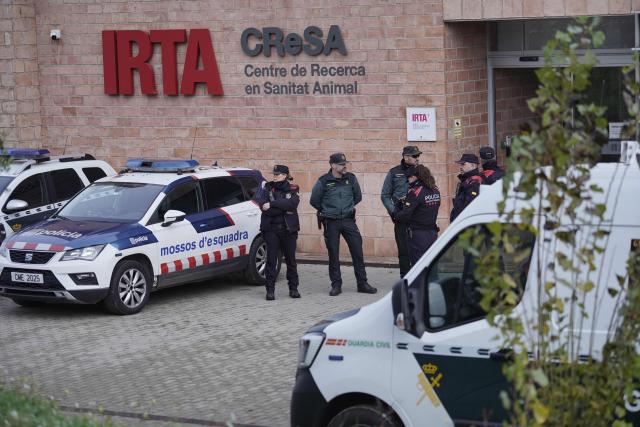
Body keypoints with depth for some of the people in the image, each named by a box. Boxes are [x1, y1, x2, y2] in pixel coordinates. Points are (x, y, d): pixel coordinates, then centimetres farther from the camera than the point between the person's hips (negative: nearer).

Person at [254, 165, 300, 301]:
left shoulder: (292, 190, 6)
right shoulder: (267, 188, 4)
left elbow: (292, 203, -16)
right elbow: (263, 207, -12)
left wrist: (272, 204, -20)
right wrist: (285, 209, -14)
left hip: (289, 229, 1)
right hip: (271, 229, -1)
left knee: (291, 259, 6)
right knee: (271, 260, -3)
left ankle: (293, 288, 15)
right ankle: (270, 290, 1)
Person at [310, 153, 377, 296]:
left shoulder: (351, 178, 2)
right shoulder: (324, 181, -7)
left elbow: (358, 196, 18)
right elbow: (314, 201, 4)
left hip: (348, 220, 2)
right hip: (331, 223, -2)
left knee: (357, 251, -1)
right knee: (333, 254, 2)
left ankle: (362, 283, 6)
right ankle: (336, 285, 10)